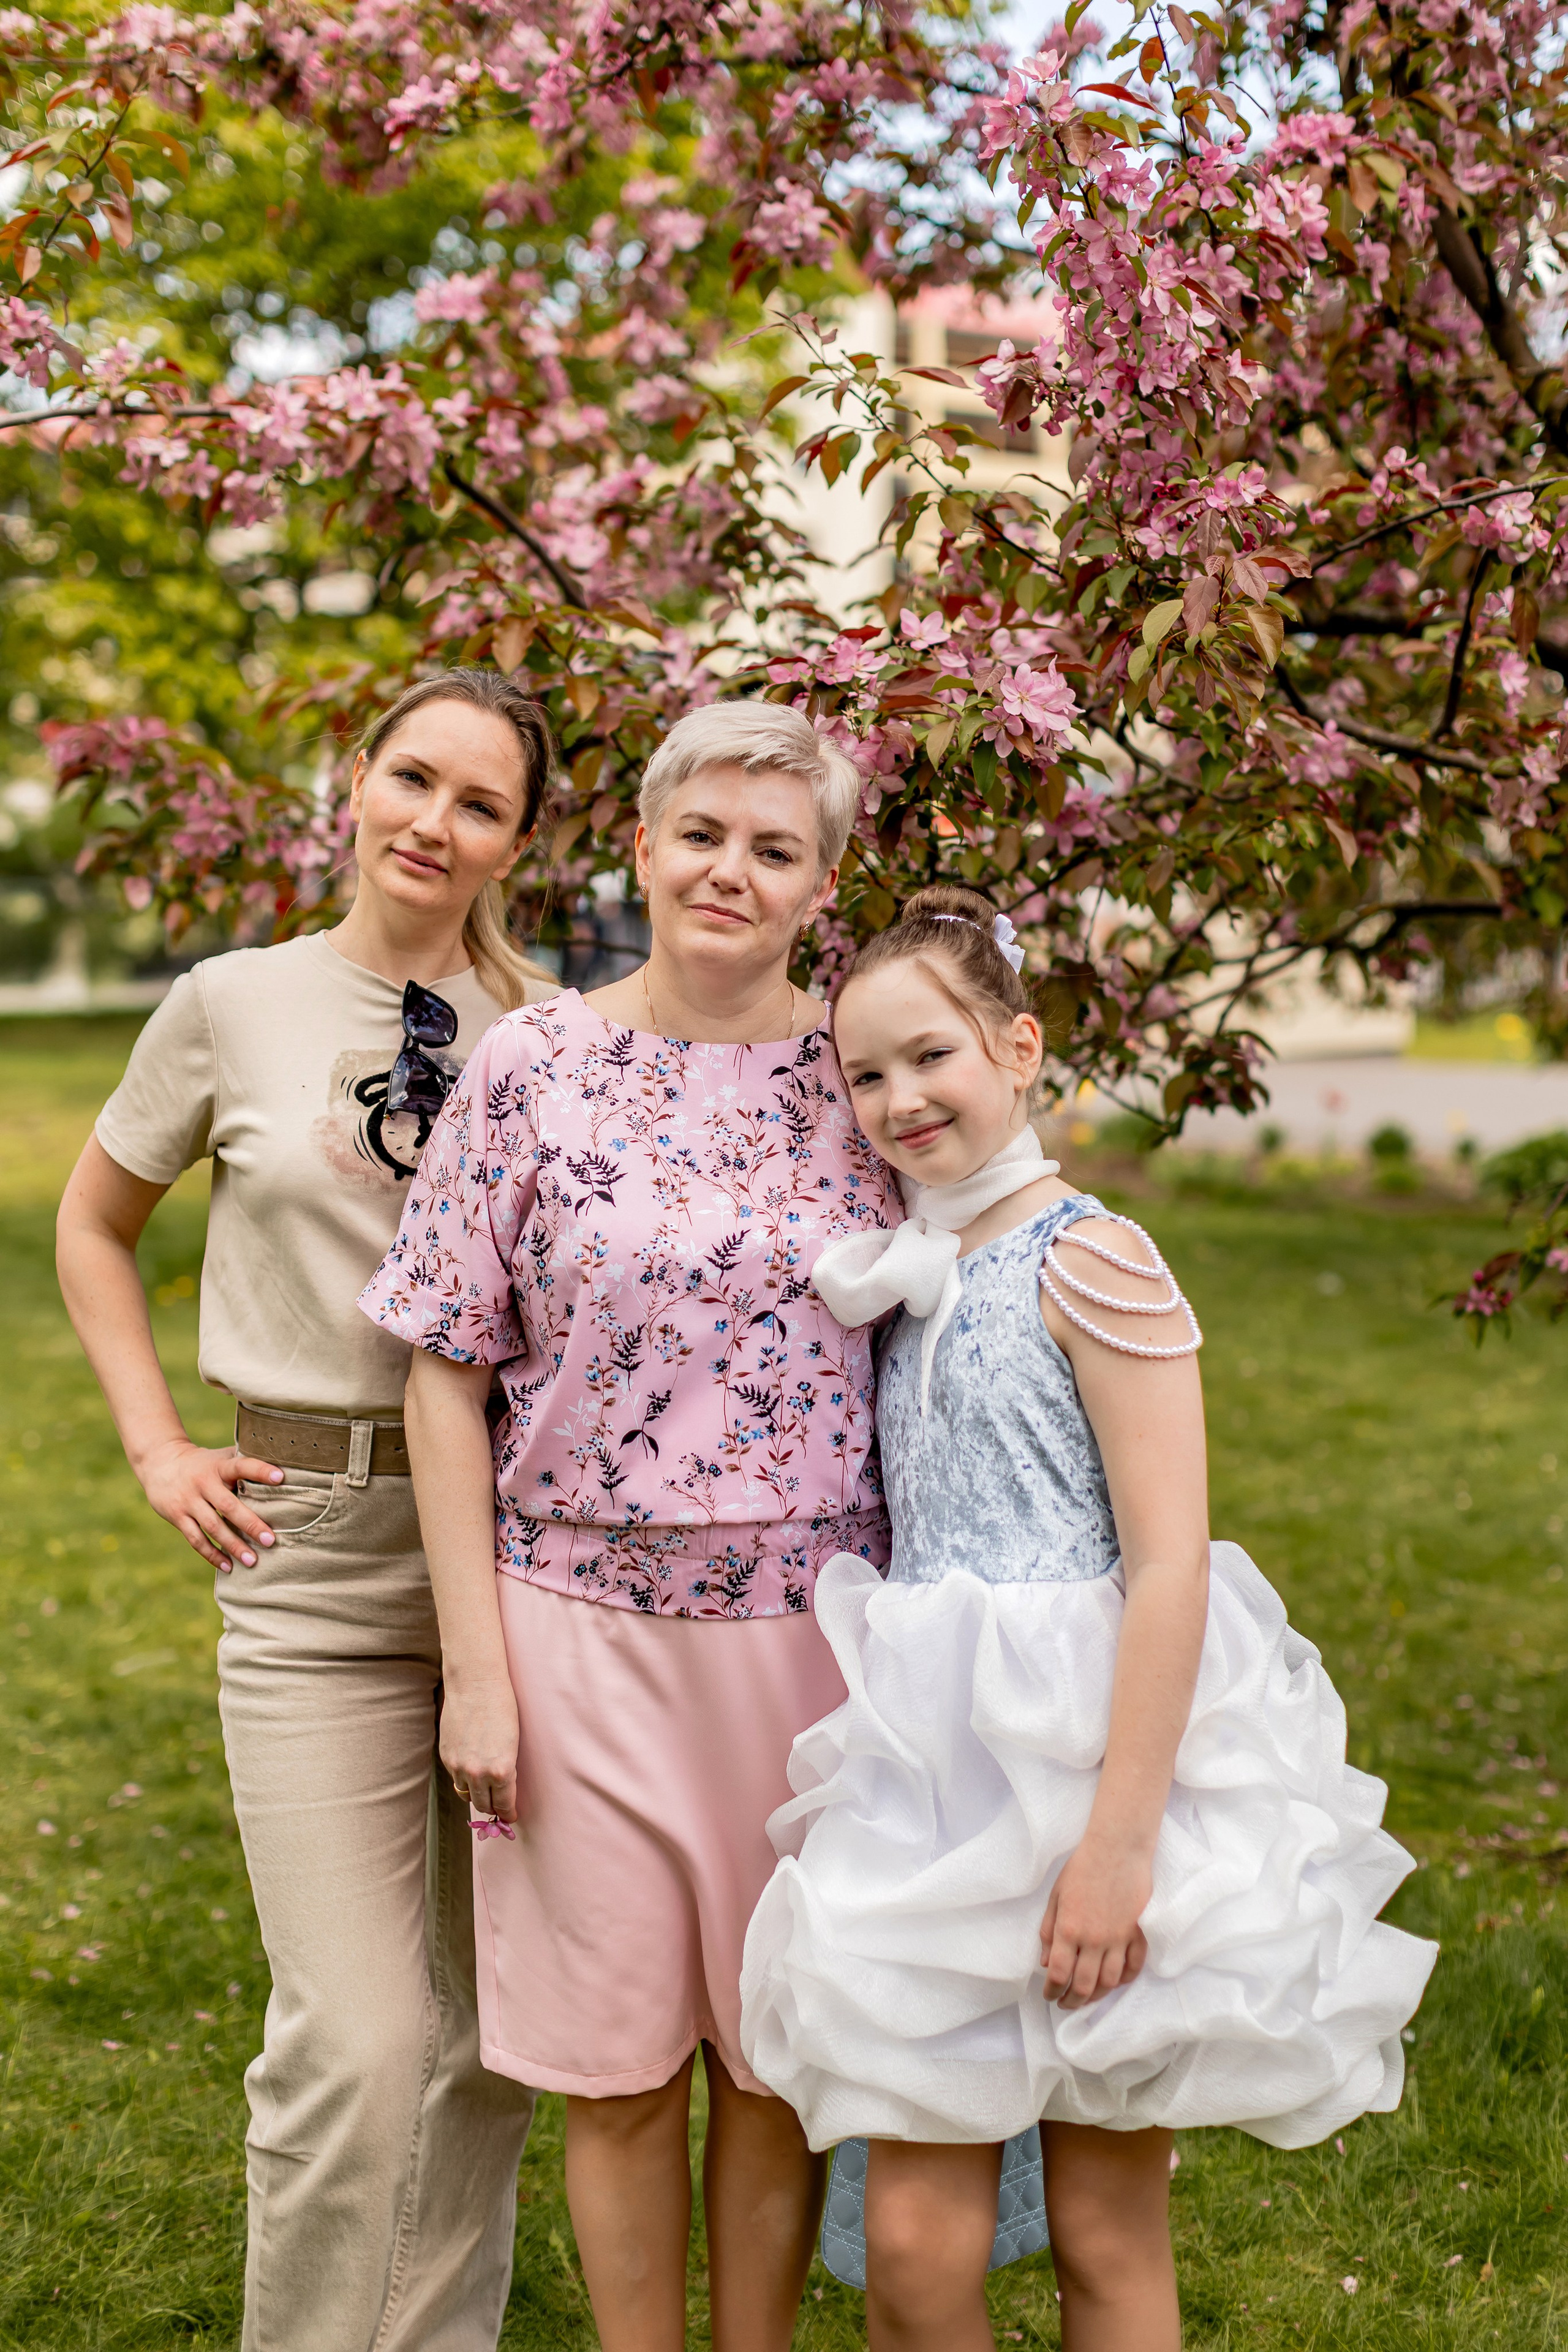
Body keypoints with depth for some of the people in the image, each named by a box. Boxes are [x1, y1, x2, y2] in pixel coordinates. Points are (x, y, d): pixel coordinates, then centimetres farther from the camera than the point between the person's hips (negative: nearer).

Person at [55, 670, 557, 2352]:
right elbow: (92, 1226, 16)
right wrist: (158, 1450, 7)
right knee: (359, 2041, -8)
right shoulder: (235, 1006, 2)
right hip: (313, 1547, -2)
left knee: (496, 2027, 12)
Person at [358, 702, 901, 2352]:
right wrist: (473, 1661, -6)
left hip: (811, 1630, 1)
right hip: (587, 1627, -1)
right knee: (618, 2065, 8)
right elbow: (448, 1379, -2)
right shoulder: (533, 1068, -3)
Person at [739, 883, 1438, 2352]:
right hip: (936, 1779, 5)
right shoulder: (912, 1281, 11)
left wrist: (1120, 1838, -20)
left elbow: (1170, 1568, -16)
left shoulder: (1091, 1262, -10)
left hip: (1097, 1755, -5)